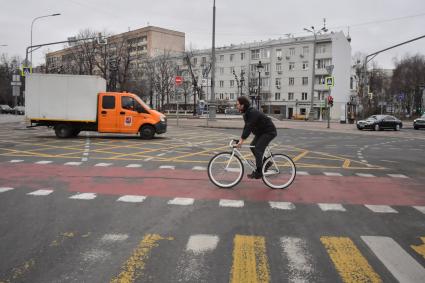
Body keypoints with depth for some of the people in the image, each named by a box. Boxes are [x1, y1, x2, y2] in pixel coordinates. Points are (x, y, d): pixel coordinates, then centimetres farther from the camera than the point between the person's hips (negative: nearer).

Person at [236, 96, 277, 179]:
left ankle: (258, 172, -9)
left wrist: (242, 140, -32)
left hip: (269, 132, -10)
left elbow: (249, 127, -32)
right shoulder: (246, 113, 5)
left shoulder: (253, 113, -26)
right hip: (261, 132, 10)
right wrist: (241, 138, -1)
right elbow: (246, 127, 6)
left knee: (258, 149, -15)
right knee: (253, 146, 7)